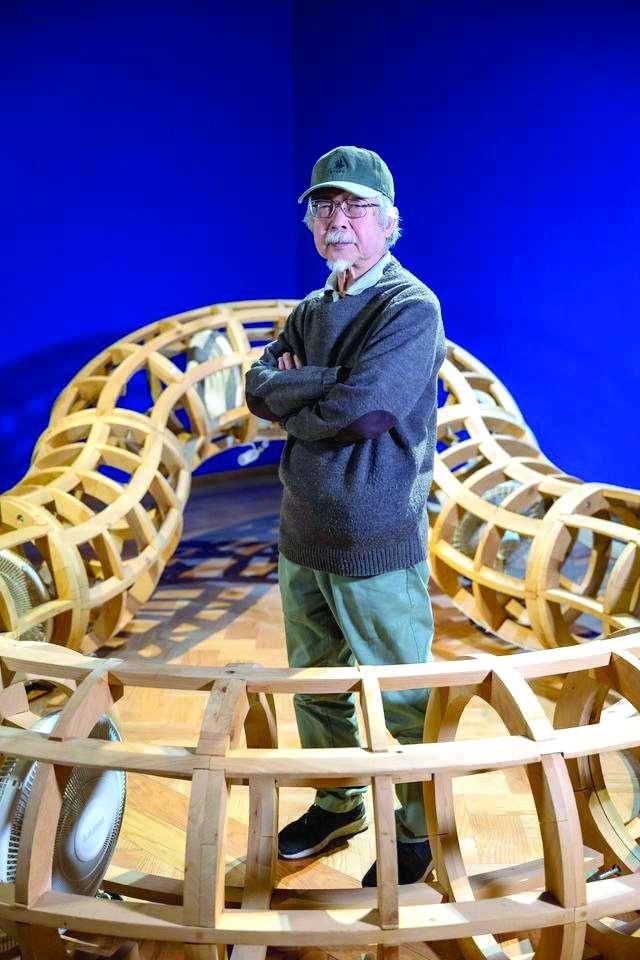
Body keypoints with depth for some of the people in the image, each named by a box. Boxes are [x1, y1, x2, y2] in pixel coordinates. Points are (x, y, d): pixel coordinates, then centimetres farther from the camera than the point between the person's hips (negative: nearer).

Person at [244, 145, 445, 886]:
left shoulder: (411, 308, -13)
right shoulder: (311, 311, 11)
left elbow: (357, 407, -24)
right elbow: (258, 387, -2)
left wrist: (289, 400, -7)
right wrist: (323, 387, -18)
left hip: (377, 546, -7)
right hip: (302, 536, 7)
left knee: (403, 699, 6)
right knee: (314, 682, 20)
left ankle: (420, 831, 26)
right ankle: (337, 806, 40)